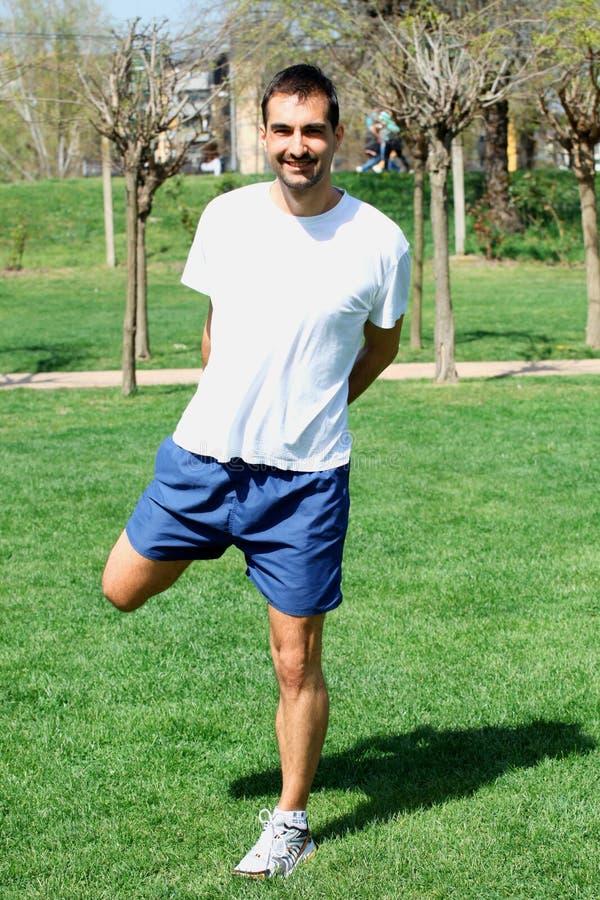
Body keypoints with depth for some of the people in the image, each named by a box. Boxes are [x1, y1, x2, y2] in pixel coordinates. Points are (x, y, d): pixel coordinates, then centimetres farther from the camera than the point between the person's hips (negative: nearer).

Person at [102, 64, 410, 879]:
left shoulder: (380, 243, -10)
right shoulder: (225, 217, -3)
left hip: (306, 478, -3)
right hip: (204, 453, 3)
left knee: (297, 664, 3)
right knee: (123, 590, 11)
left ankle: (291, 824, 22)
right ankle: (214, 538, 38)